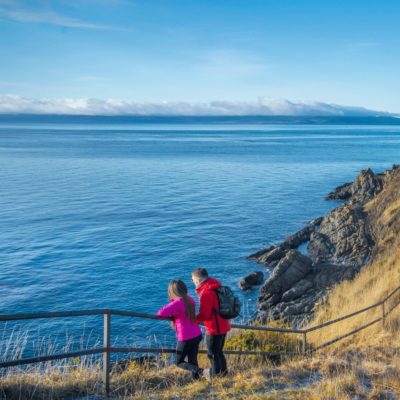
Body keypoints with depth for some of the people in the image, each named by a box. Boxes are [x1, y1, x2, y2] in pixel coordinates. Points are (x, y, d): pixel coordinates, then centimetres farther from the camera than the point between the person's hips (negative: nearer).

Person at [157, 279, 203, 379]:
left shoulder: (177, 303, -19)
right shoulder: (190, 300, 4)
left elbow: (161, 313, -24)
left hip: (185, 338, -7)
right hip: (197, 335, 7)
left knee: (179, 362, 8)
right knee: (192, 361, 15)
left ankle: (198, 370, -14)